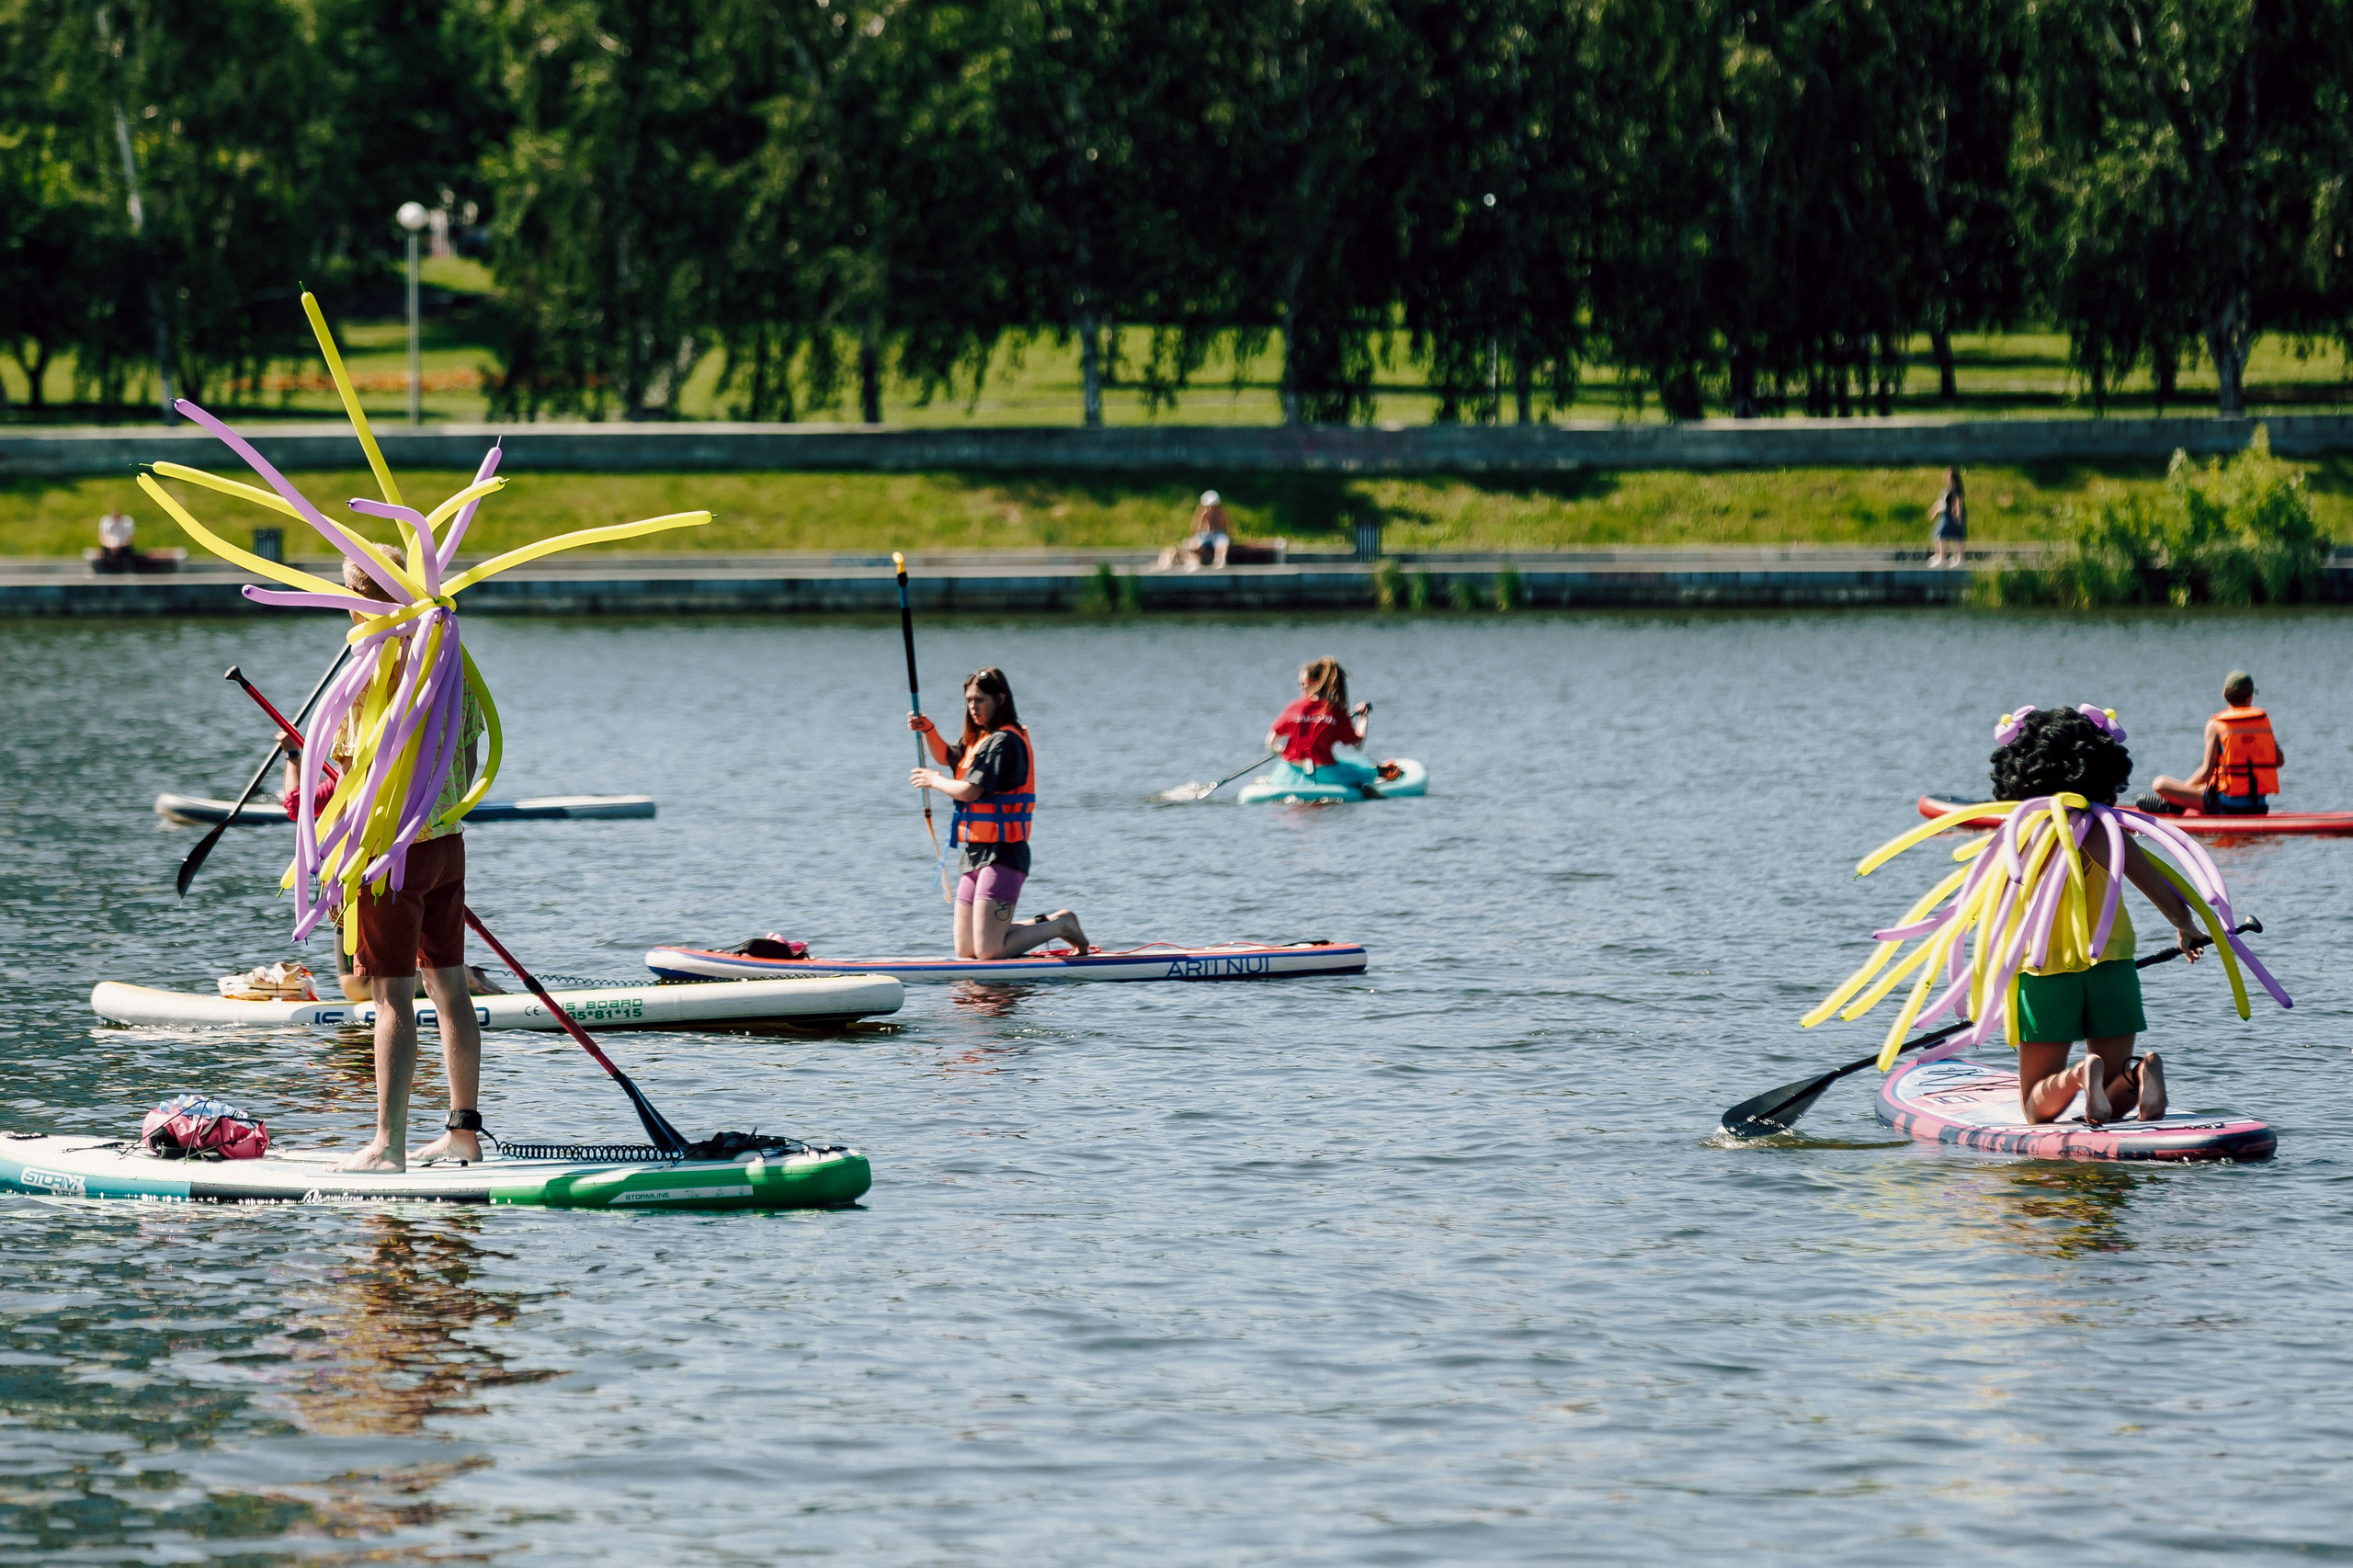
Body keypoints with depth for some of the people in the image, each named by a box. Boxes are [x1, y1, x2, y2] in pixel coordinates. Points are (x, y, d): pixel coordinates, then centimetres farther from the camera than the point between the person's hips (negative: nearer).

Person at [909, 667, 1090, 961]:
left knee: (989, 951, -15)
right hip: (976, 853, 10)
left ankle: (1062, 925, 2)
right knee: (965, 950, 9)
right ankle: (1046, 924, 19)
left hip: (1001, 854, -10)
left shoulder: (1004, 741, -15)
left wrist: (934, 781, -3)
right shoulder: (980, 739, 16)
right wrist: (928, 731, 8)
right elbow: (948, 756, 28)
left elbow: (970, 791, -21)